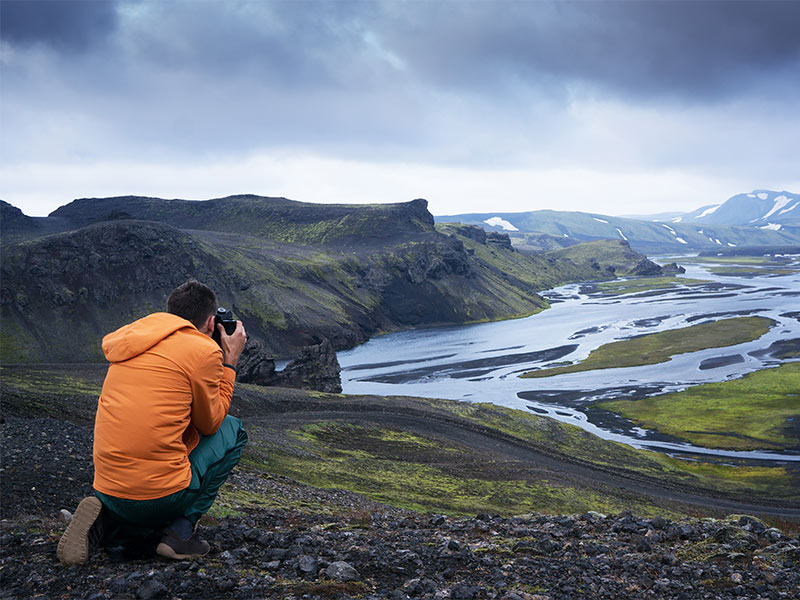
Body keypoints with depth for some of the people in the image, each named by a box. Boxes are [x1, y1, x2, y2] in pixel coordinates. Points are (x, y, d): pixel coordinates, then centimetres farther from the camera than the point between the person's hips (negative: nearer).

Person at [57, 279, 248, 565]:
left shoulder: (132, 341, 13)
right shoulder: (204, 350, -8)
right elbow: (210, 422, 5)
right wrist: (230, 361, 12)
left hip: (106, 490, 7)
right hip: (162, 494, -7)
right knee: (232, 430, 16)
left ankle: (103, 521, 6)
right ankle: (182, 530, 3)